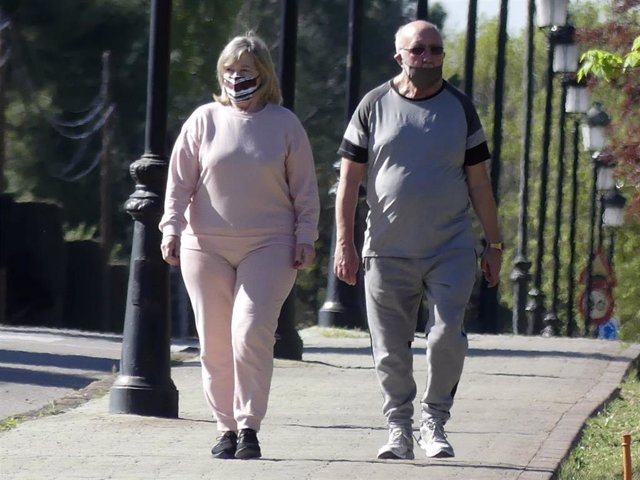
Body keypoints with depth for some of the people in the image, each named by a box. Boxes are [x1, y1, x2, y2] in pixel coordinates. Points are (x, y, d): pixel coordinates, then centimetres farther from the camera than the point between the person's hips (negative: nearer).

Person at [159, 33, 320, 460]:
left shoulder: (285, 124, 4)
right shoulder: (205, 121, 6)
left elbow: (305, 188, 8)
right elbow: (180, 181, 6)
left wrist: (305, 237, 2)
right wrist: (172, 227, -5)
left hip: (269, 247, -2)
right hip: (206, 247, 2)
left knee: (252, 336, -16)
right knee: (215, 343, 2)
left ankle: (249, 426, -9)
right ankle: (227, 429, 10)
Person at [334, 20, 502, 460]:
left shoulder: (460, 108, 7)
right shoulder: (374, 106, 4)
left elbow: (479, 182, 11)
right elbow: (350, 179, 5)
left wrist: (494, 245, 9)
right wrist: (344, 243, -1)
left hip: (451, 249, 0)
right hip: (388, 251, 0)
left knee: (447, 336, -14)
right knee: (391, 350, 3)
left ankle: (435, 424, 3)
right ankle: (399, 429, 17)